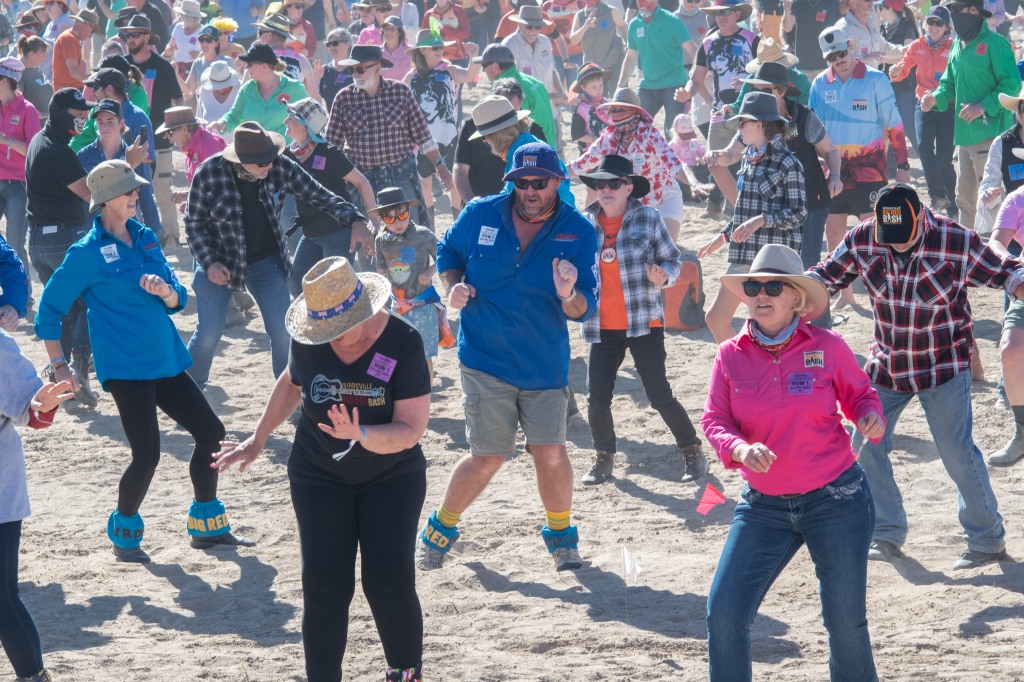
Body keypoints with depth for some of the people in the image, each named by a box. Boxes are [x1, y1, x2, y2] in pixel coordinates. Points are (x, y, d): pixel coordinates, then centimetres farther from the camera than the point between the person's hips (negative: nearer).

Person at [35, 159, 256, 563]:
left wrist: (165, 290, -12)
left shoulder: (146, 238, 10)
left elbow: (177, 301, 12)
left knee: (211, 433, 7)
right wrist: (58, 365, -7)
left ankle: (207, 526, 22)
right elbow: (50, 307, -4)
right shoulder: (87, 253, -8)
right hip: (125, 368, -7)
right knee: (147, 454, -11)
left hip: (164, 361, 7)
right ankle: (124, 536, 12)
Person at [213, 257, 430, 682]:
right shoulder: (308, 343, -9)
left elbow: (411, 429, -22)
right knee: (324, 587, -6)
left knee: (390, 583, -8)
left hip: (391, 476, -2)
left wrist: (360, 435, -38)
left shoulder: (402, 344, -20)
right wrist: (258, 440, 18)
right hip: (320, 477, 2)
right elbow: (291, 384, 15)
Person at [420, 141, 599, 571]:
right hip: (486, 361, -1)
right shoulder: (480, 216, -4)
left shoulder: (579, 233, -5)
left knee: (551, 453, -8)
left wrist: (569, 296, -29)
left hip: (545, 367, 1)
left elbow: (585, 310, -6)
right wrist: (452, 287, -5)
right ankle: (440, 528, 23)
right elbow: (447, 252, 15)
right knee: (489, 458, -1)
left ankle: (561, 535, 19)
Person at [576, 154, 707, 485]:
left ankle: (692, 452, 14)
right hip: (602, 327, 3)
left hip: (644, 323, -3)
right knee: (597, 399, 0)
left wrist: (662, 277, -18)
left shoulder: (648, 219, -3)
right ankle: (604, 458, 22)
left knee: (659, 395, -4)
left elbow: (672, 260, 3)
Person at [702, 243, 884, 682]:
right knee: (724, 614, -8)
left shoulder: (827, 347, -5)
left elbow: (859, 394, 9)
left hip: (835, 500, -2)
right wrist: (740, 449, -25)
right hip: (764, 508, 2)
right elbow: (714, 421, -3)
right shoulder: (731, 356, -2)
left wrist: (870, 417, -14)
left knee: (846, 623, 5)